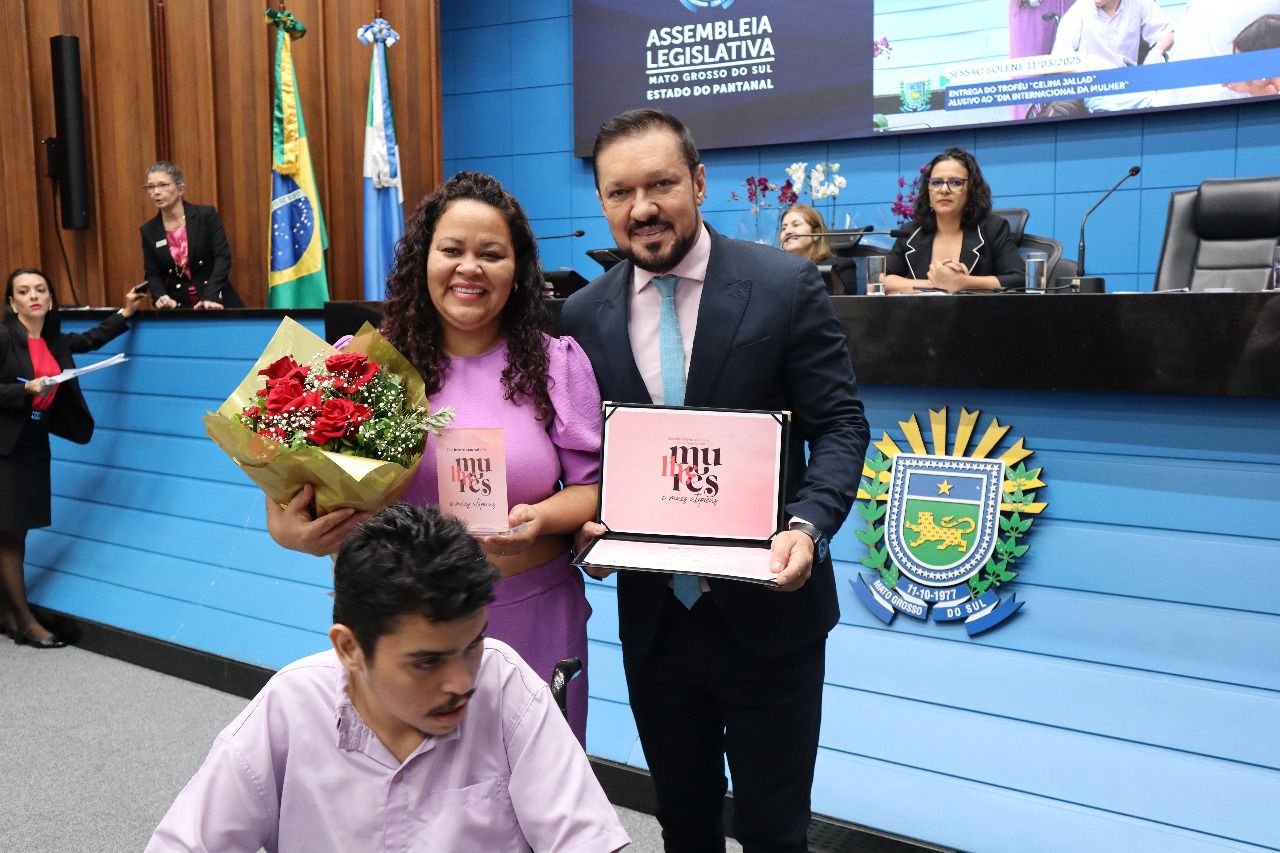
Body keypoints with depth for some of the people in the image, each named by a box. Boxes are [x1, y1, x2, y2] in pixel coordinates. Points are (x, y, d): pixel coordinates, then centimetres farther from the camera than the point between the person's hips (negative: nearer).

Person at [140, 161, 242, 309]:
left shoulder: (206, 215, -4)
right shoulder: (149, 230, 5)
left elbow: (222, 257, -11)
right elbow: (153, 274, 6)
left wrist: (211, 296, -22)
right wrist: (161, 296, -15)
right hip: (178, 306, 3)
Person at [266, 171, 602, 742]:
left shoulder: (558, 363, 0)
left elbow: (591, 487, 1)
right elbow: (297, 474, 2)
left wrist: (542, 518, -19)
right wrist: (285, 527, -19)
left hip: (530, 615, 0)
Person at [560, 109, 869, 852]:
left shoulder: (786, 285, -9)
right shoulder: (585, 316, 1)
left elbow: (839, 425, -8)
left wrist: (808, 525, -24)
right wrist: (587, 520, -11)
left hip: (766, 607, -3)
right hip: (654, 614, 3)